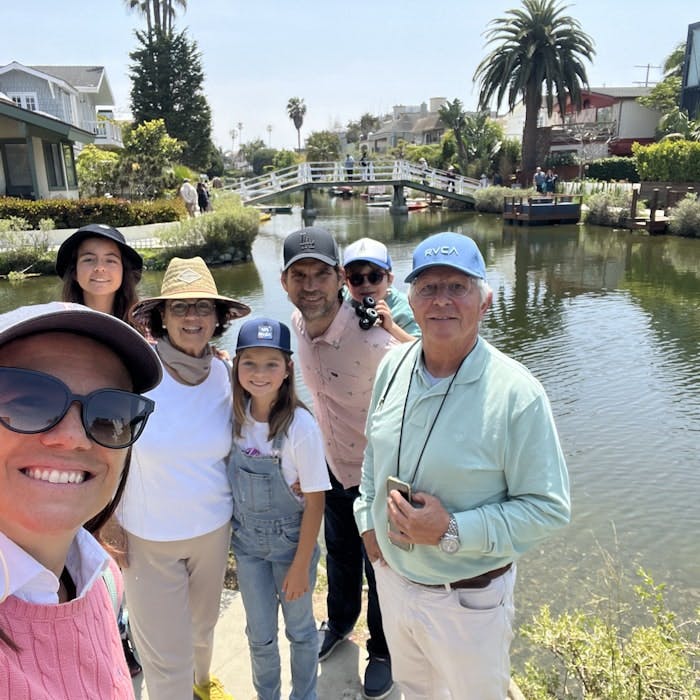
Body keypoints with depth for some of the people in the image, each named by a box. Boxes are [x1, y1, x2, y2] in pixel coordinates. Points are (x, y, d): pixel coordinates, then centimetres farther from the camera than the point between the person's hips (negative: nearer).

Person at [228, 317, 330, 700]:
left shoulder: (300, 426, -23)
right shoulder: (235, 416, -11)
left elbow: (314, 501, -17)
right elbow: (232, 479, 5)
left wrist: (300, 566, -12)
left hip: (290, 540, -3)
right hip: (246, 540, 3)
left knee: (299, 628, 19)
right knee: (259, 635, 19)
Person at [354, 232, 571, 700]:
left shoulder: (516, 393, -24)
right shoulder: (394, 367, -6)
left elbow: (548, 508, -20)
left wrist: (452, 532, -27)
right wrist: (368, 520, 3)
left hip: (468, 599, -5)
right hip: (392, 576, 5)